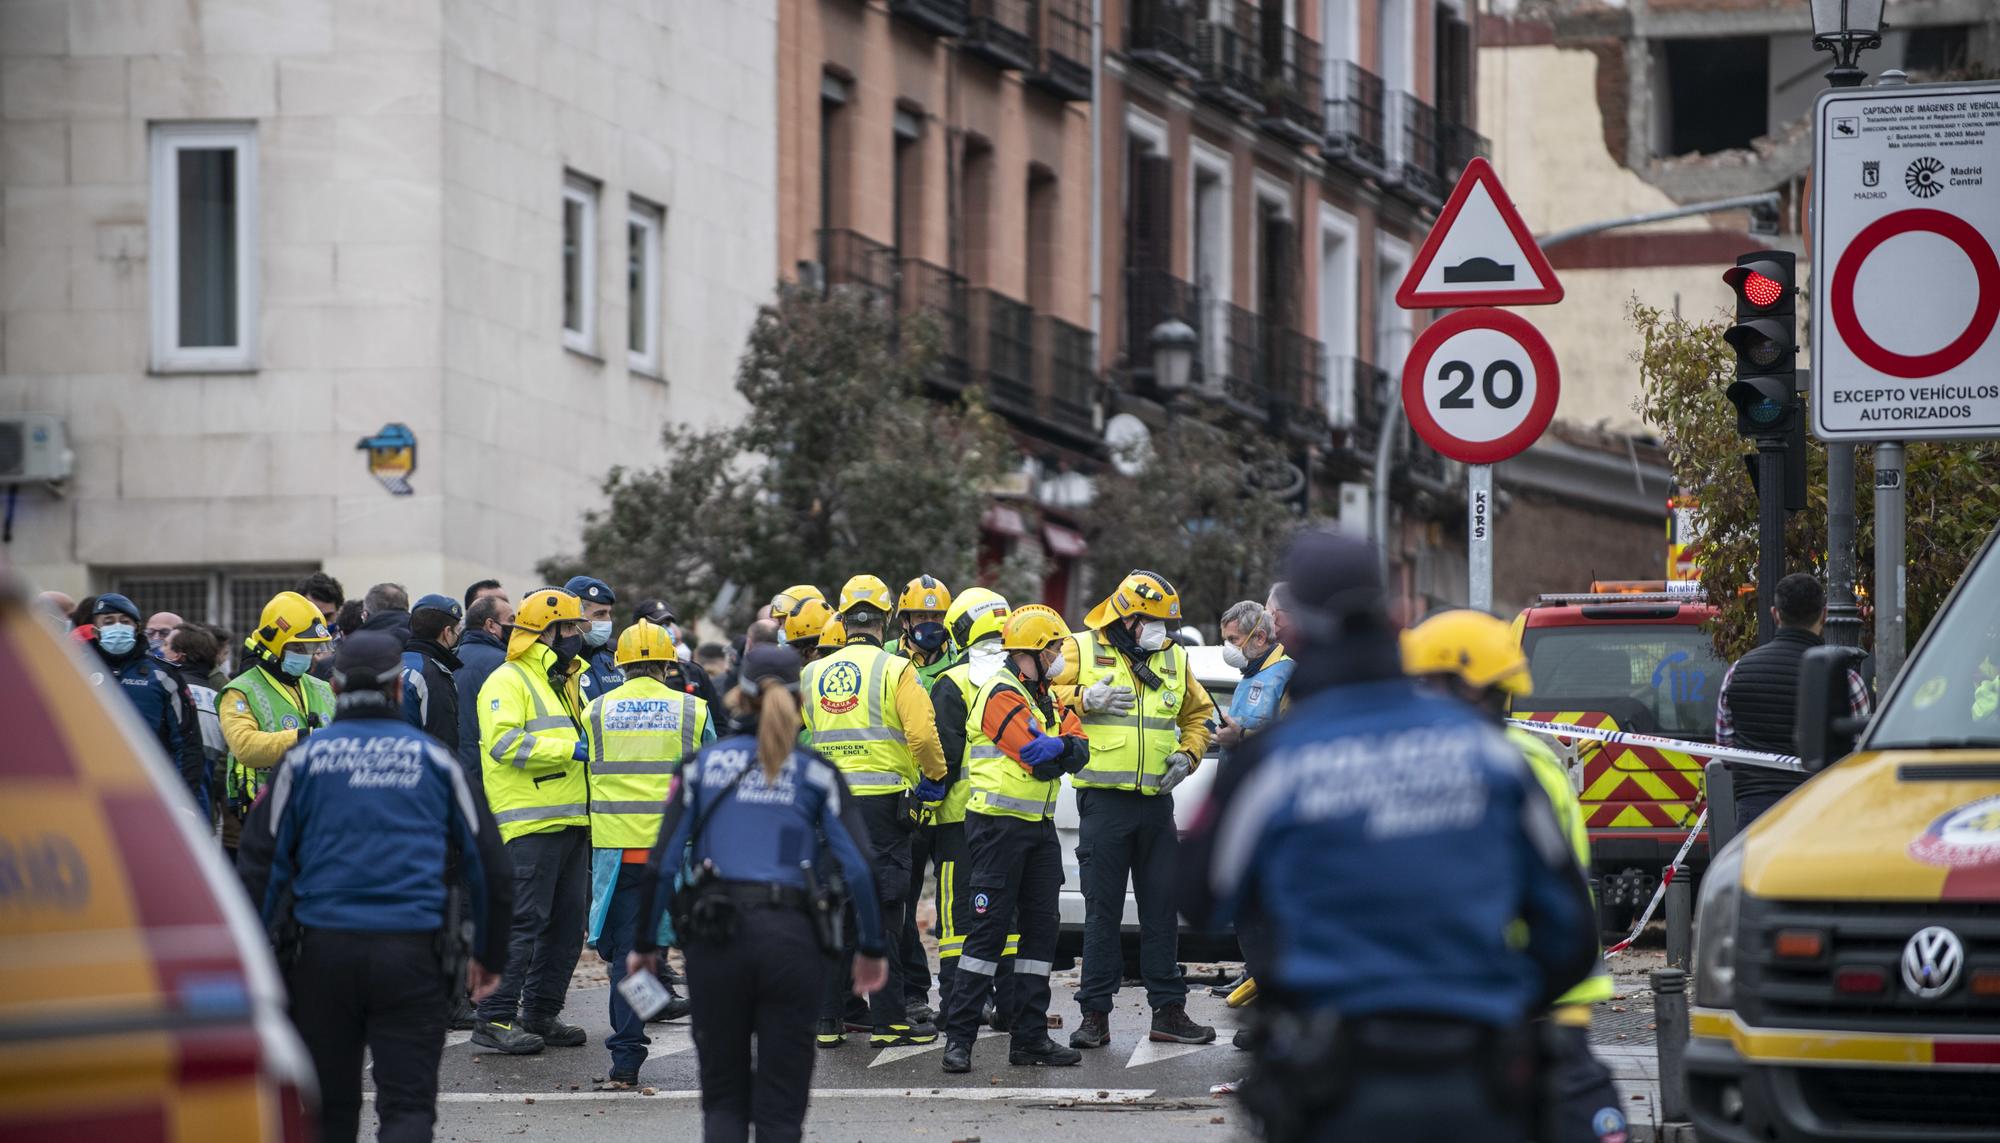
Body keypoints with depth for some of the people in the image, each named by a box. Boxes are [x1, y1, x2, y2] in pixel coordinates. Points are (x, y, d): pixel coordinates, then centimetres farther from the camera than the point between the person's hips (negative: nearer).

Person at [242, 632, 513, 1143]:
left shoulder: (304, 759, 6)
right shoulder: (433, 759, 8)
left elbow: (262, 864, 1)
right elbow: (489, 866, 11)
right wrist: (487, 956, 22)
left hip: (323, 952, 1)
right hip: (412, 956, 0)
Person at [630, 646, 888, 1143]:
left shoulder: (704, 764, 7)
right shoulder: (816, 772, 5)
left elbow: (662, 864, 2)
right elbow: (858, 868, -3)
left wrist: (643, 944, 11)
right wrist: (872, 948, 8)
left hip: (715, 934, 1)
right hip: (790, 936, -1)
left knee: (723, 1097, 12)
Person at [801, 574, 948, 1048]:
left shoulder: (813, 675, 8)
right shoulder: (895, 670, -6)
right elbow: (922, 733, -15)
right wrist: (935, 776, 3)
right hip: (882, 801, -4)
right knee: (880, 911, -2)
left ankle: (827, 1021, 10)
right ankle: (888, 1021, -3)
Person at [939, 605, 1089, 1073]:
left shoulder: (1045, 696, 17)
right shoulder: (1001, 694, -13)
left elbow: (1078, 752, 7)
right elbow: (1041, 758, -20)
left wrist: (1050, 748, -14)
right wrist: (1059, 744, 1)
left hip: (1039, 824, 9)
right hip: (999, 826, -9)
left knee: (1042, 928, 8)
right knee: (989, 929, -10)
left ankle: (1030, 1035, 12)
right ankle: (959, 1037, -8)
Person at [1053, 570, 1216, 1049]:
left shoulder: (1174, 659, 13)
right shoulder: (1082, 650, 0)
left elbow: (1198, 714, 23)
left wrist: (1188, 753, 6)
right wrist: (1084, 700, -18)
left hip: (1156, 803, 4)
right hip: (1103, 799, -4)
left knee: (1162, 909, 6)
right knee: (1102, 910, -2)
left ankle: (1168, 1010, 11)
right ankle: (1095, 1014, 2)